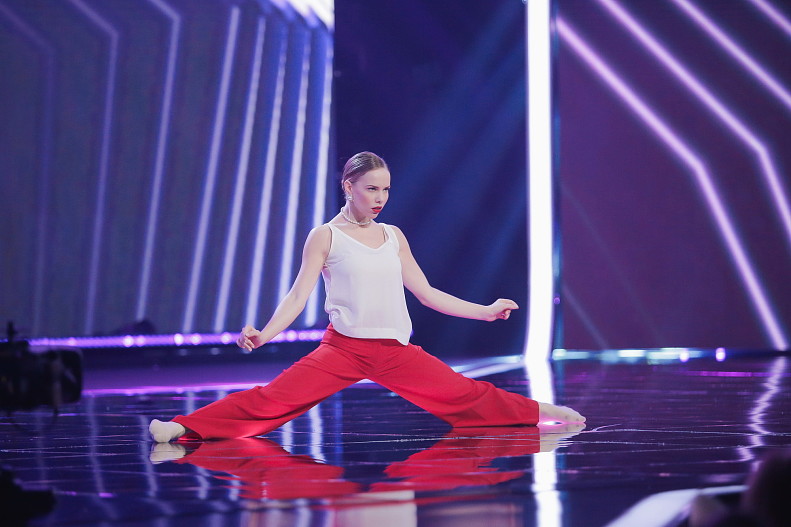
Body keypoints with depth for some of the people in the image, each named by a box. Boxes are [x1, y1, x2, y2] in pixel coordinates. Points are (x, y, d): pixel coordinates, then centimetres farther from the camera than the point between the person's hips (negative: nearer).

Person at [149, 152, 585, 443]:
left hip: (394, 350, 4)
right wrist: (263, 335, -25)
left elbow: (426, 294, 16)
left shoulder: (393, 237, 12)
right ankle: (182, 428, -27)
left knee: (466, 396, 3)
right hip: (343, 348, -4)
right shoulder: (325, 237, -1)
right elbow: (298, 296, -9)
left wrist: (484, 312, 13)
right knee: (275, 397, -21)